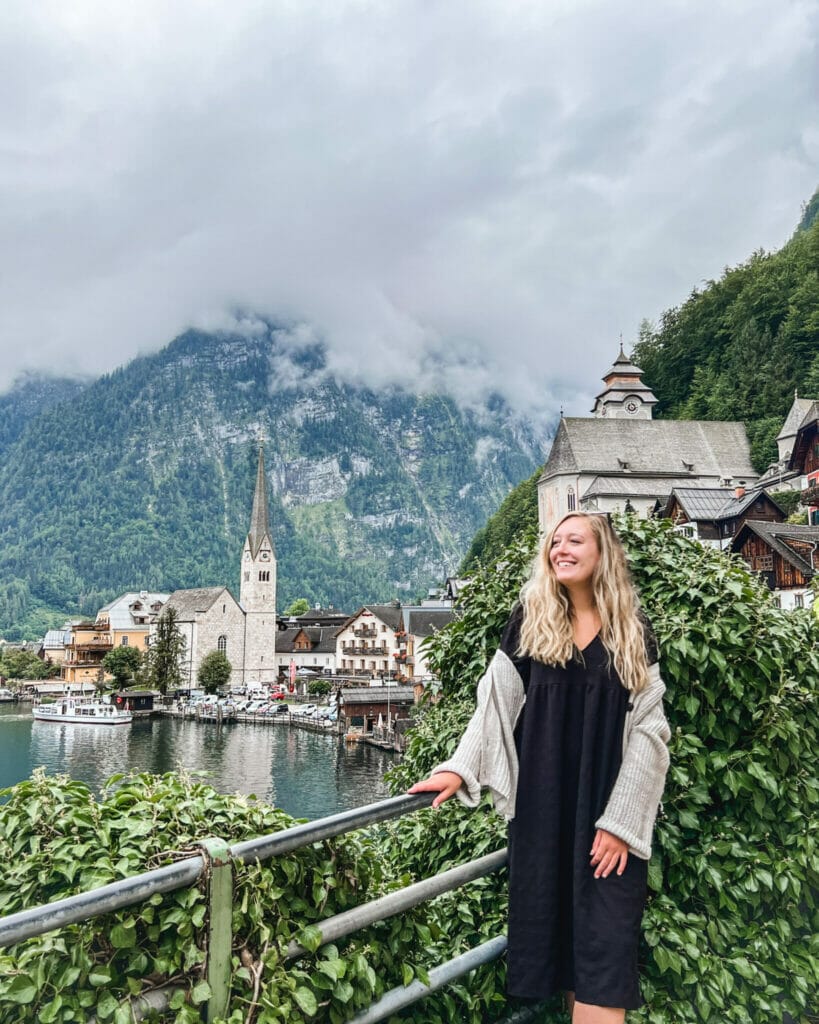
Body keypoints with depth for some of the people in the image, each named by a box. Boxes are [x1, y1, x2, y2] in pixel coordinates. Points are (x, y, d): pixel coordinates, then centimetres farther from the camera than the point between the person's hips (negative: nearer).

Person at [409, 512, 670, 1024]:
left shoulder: (634, 631, 0)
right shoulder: (530, 621, 3)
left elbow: (647, 731, -2)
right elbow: (496, 702, 3)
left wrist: (620, 820, -8)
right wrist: (462, 768, -8)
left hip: (609, 808, -1)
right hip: (542, 802, 2)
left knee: (604, 939, -3)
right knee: (554, 922, 9)